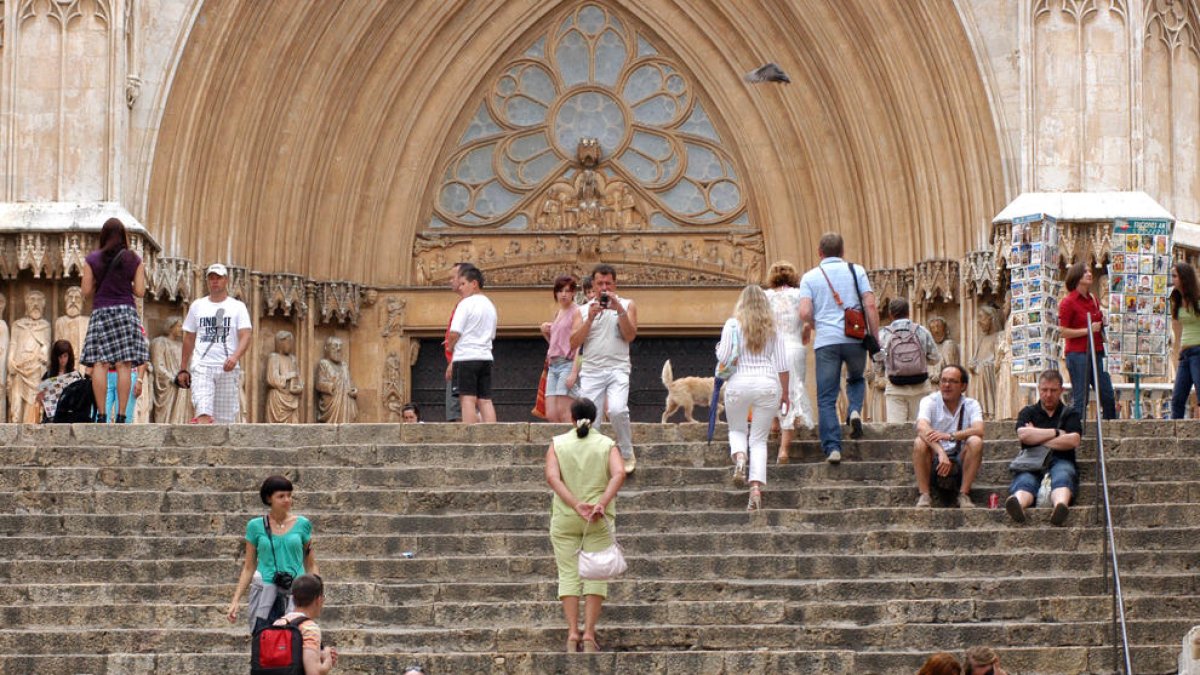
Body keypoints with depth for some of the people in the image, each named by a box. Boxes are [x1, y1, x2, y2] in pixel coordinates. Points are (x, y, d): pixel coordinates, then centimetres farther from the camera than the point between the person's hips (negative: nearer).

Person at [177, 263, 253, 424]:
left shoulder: (237, 307, 6)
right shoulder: (197, 306, 13)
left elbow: (245, 337, -4)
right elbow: (189, 339, 18)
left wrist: (235, 357, -23)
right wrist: (183, 369, 15)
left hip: (228, 368, 0)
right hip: (202, 367, 0)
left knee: (226, 417, 1)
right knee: (203, 413, -17)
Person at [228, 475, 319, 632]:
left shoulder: (302, 524, 5)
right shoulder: (255, 526, 4)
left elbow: (311, 565, 10)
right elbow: (249, 568, 8)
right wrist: (235, 601, 3)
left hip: (296, 596, 0)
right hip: (266, 596, 0)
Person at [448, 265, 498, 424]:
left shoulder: (466, 304, -7)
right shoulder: (490, 306, 17)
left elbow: (455, 333, -13)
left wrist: (450, 346, 6)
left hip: (466, 357, -7)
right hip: (486, 356, 7)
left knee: (467, 399, -8)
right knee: (485, 401, 5)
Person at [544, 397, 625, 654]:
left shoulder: (558, 443, 3)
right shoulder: (607, 444, 2)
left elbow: (552, 477, -11)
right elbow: (619, 473, -15)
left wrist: (576, 505, -18)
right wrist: (601, 504, -23)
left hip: (565, 519, 0)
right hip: (599, 519, 0)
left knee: (569, 574, 4)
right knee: (595, 574, 2)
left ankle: (573, 633, -4)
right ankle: (589, 634, -5)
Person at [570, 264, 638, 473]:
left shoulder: (627, 305, 10)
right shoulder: (583, 310, 13)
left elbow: (630, 336, -4)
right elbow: (574, 342, 2)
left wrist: (620, 310, -15)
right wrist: (590, 318, -8)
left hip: (618, 368, -2)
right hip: (591, 371, 2)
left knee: (616, 410, -25)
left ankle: (627, 454, -8)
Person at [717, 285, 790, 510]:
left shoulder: (733, 325, -1)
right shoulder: (772, 329, 7)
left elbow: (723, 358, -5)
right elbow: (782, 364, 7)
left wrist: (718, 349, 17)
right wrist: (785, 394, 15)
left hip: (740, 383, -2)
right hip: (768, 383, 2)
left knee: (737, 429, 21)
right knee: (759, 439, 7)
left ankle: (739, 457, -12)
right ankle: (756, 487, -8)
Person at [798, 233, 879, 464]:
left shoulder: (810, 277, 5)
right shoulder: (856, 271, 6)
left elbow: (805, 313, -6)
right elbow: (870, 305, -2)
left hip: (826, 341, -1)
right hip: (855, 339, 1)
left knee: (826, 399, 3)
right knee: (856, 379, 28)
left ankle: (832, 448, -8)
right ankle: (855, 411, -1)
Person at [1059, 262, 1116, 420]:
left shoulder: (1093, 300, 15)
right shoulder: (1068, 303, -7)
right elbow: (1063, 332, -13)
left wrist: (1102, 325, 10)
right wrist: (1088, 330, -16)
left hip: (1096, 353, 7)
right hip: (1078, 354, -7)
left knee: (1108, 396, 7)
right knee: (1080, 399, -7)